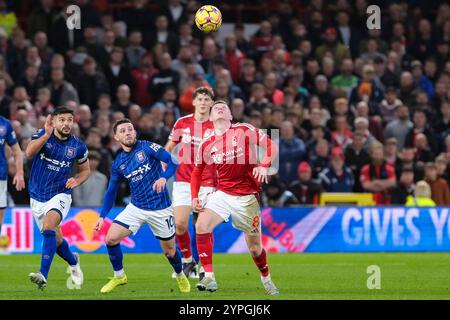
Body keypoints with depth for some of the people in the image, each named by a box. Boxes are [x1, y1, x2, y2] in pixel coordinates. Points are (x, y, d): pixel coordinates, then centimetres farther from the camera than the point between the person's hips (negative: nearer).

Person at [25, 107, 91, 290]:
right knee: (56, 240, 13)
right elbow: (29, 153, -28)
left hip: (60, 195, -2)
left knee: (49, 226, -31)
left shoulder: (78, 146, -5)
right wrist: (47, 135, -41)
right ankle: (73, 262, 47)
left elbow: (85, 170, 12)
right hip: (37, 197, 2)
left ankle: (43, 275, -38)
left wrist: (76, 181, -10)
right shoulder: (42, 135, -8)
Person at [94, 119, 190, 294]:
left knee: (170, 251, 7)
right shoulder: (118, 164, 3)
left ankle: (180, 276, 39)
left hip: (161, 209, -3)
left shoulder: (146, 147, -10)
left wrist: (164, 178, -35)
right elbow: (111, 191, 11)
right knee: (111, 238, -11)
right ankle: (119, 276, 10)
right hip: (136, 208, 3)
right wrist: (102, 216, 3)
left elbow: (172, 161, -17)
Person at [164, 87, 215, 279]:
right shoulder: (182, 123, 4)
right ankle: (187, 260, 12)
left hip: (207, 183, -1)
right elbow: (168, 149, 15)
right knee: (180, 224, -10)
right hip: (183, 180, 1)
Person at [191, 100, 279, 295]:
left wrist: (264, 165, -22)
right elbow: (197, 171, 18)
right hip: (222, 194, 2)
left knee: (254, 246, 7)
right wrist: (194, 197, 6)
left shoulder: (244, 130, -5)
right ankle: (209, 278, -22)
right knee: (201, 225, -24)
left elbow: (271, 146, -5)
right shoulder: (206, 145, 6)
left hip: (247, 196, -2)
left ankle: (266, 278, 37)